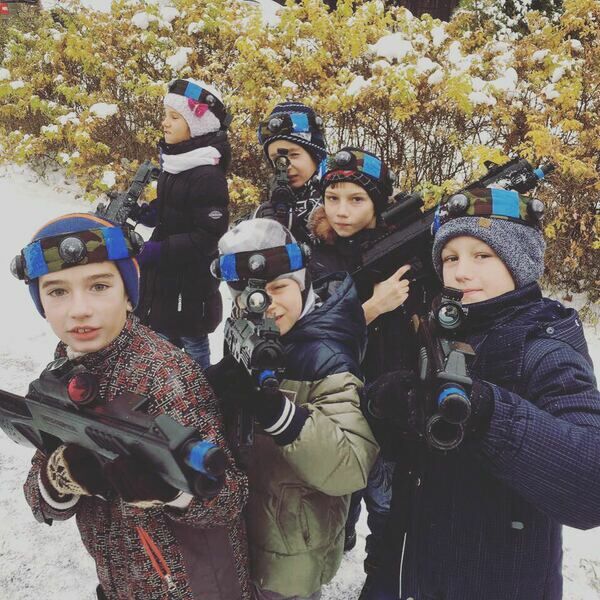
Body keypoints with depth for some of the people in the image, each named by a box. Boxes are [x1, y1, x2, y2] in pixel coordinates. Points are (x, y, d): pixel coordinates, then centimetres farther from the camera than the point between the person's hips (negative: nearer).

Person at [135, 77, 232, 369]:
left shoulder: (207, 175, -22)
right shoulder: (174, 163, 6)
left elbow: (208, 236, -24)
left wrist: (157, 251, -25)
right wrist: (147, 214, 2)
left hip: (191, 282, -9)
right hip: (163, 276, 9)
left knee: (192, 341, 8)